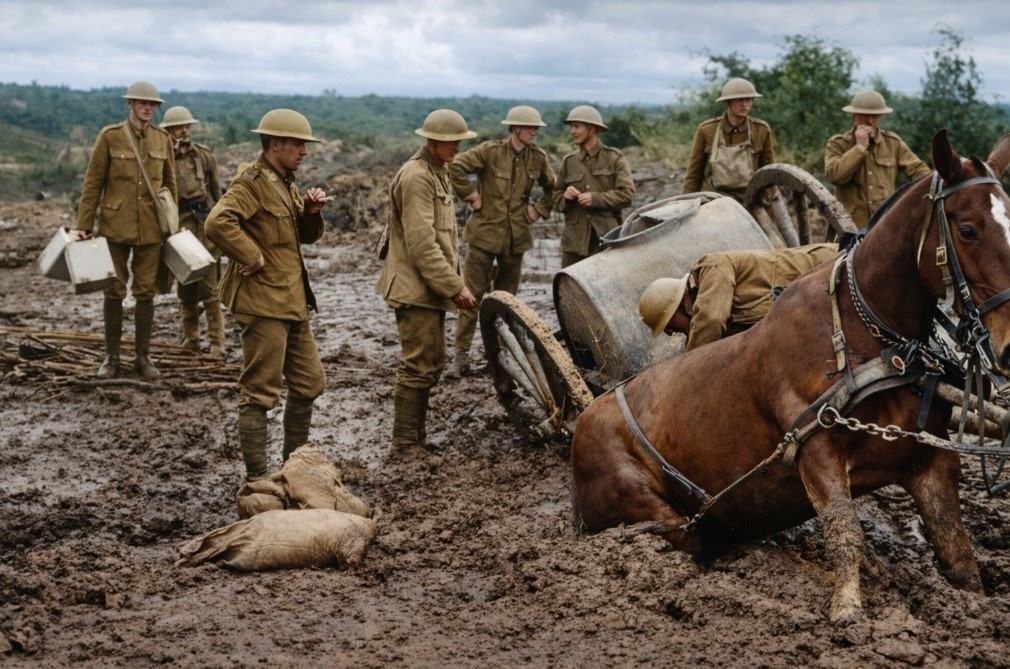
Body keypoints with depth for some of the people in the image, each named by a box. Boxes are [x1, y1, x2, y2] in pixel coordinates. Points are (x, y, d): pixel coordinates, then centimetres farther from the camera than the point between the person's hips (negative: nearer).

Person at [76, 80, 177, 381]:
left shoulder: (162, 139, 5)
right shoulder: (110, 136, -4)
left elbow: (170, 184, 13)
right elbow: (92, 183, -2)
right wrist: (84, 225, -5)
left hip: (151, 229, 2)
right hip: (115, 225, -2)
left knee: (146, 291, 5)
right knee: (114, 291, 3)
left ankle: (143, 357, 15)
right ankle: (111, 358, 12)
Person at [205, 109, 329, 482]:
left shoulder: (285, 183, 16)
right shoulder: (252, 181, -14)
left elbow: (307, 236, 22)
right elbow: (217, 223, -30)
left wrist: (310, 212, 2)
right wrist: (253, 257, -23)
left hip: (292, 301, 10)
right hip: (262, 301, -10)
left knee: (309, 383, 16)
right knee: (260, 392, -4)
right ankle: (256, 478, 4)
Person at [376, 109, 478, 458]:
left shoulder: (437, 172, 15)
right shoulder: (416, 177, -18)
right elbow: (421, 245, -23)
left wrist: (453, 280, 17)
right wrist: (455, 287, -21)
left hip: (431, 288, 10)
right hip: (416, 289, -10)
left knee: (431, 364, 15)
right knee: (419, 367, -6)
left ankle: (417, 438, 25)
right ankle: (404, 444, 2)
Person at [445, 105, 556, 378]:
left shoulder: (537, 157, 4)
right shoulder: (491, 151, -11)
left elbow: (551, 188, 20)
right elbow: (455, 166, -17)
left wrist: (539, 210, 7)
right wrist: (470, 195, -13)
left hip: (516, 237, 4)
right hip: (484, 233, -4)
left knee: (506, 297, 11)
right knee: (473, 295, -4)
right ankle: (461, 355, 1)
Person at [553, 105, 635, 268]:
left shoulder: (614, 158, 2)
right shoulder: (569, 161, 13)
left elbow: (627, 194, -7)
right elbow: (556, 199, 17)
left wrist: (595, 198, -16)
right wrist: (566, 197, -6)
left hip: (605, 238, -3)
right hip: (575, 239, 3)